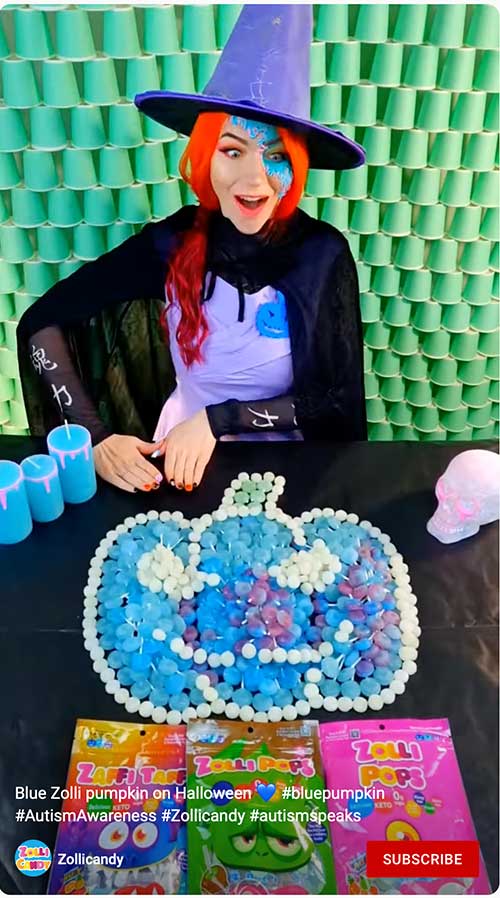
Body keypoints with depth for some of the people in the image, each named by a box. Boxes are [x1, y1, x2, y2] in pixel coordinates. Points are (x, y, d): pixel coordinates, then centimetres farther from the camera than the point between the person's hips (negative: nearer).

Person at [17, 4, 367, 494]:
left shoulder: (322, 253, -15)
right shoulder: (171, 243, -13)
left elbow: (336, 399, -11)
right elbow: (41, 322, -9)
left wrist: (215, 419, -19)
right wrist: (95, 438, -20)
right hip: (182, 458, 1)